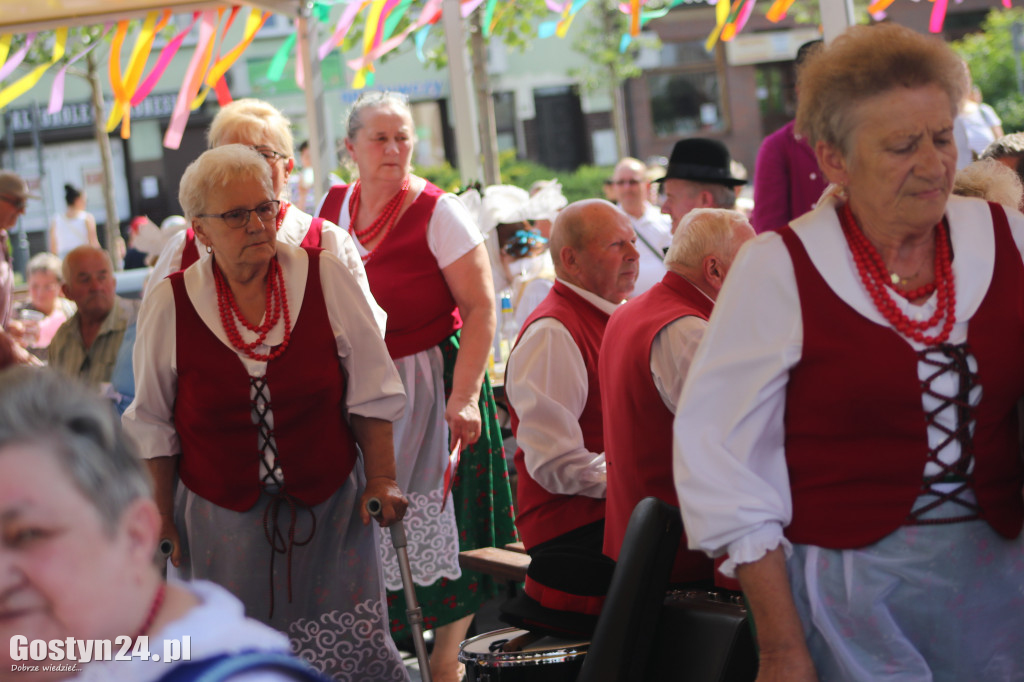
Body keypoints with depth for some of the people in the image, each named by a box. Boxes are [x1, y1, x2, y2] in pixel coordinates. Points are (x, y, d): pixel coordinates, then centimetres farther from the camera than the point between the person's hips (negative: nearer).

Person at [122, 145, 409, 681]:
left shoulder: (326, 278, -3)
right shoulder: (169, 305, -3)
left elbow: (370, 395, 2)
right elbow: (153, 426, 5)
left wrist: (382, 480, -2)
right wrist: (161, 519, 5)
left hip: (328, 513, 0)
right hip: (221, 525, 0)